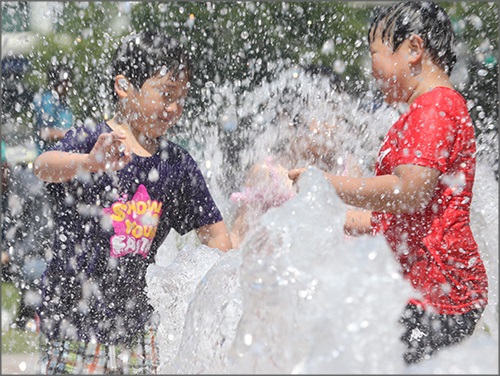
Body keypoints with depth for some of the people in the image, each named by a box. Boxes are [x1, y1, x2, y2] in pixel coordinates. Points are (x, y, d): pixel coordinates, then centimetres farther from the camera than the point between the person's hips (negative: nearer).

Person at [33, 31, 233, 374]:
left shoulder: (179, 165, 2)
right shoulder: (89, 139, -10)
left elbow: (216, 234, 9)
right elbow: (45, 166, -31)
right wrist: (90, 163, -52)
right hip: (71, 309, -4)